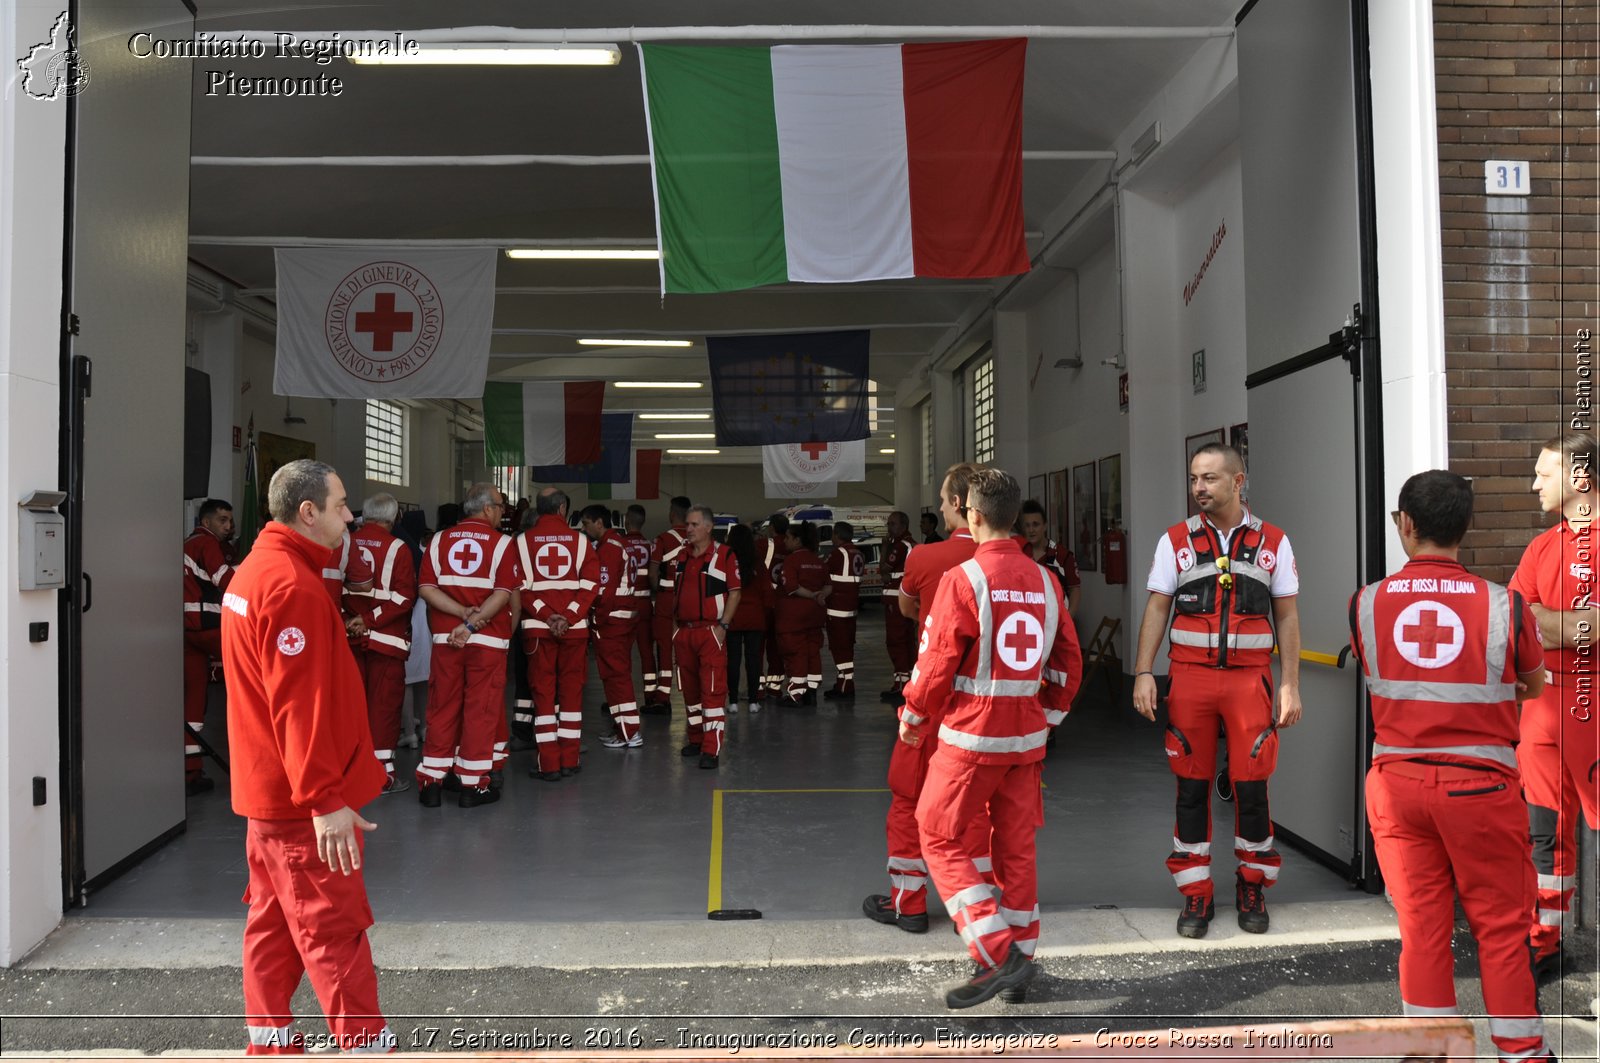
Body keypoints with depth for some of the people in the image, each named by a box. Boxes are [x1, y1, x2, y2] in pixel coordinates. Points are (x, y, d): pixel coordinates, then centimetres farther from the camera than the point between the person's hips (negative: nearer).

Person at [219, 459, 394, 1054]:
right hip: (303, 802, -10)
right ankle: (365, 1045, 7)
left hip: (267, 789, 10)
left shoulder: (256, 569, 12)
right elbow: (300, 705, -25)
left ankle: (270, 1040, 26)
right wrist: (326, 799, -24)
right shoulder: (292, 585, -21)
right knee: (333, 932, -2)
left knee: (275, 922, 16)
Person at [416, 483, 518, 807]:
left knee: (442, 708, 11)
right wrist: (472, 622, -14)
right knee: (480, 711, 4)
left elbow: (426, 589, -4)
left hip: (445, 638, 3)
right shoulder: (501, 543, -4)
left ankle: (432, 781, 16)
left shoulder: (439, 540, 5)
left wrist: (463, 612, -8)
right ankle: (472, 784, 9)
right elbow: (503, 594, -15)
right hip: (488, 641, -3)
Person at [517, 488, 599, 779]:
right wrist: (569, 616, -9)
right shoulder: (579, 540, 3)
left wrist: (544, 614, -7)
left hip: (538, 627, 0)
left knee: (543, 692, 4)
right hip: (575, 627, 1)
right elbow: (591, 582, -4)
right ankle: (569, 760, 13)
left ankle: (549, 764, 3)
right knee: (571, 690, 9)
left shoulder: (523, 541, 2)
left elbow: (520, 586, -5)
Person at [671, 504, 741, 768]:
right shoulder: (680, 557, 13)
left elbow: (734, 592, -6)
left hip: (711, 631, -6)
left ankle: (712, 750, -9)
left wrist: (723, 626, -12)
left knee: (713, 690, -9)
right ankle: (695, 739, 29)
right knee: (690, 689, 14)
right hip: (683, 631, 6)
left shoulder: (723, 555, -6)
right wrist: (675, 626, 12)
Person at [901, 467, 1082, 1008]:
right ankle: (1020, 964, 24)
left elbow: (936, 665, -13)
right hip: (1027, 738, 6)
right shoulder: (1045, 581, 5)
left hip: (970, 736, -6)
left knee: (940, 838, 6)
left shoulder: (962, 579, -14)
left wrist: (912, 723, 2)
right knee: (1017, 845, 15)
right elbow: (1068, 663, 10)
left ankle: (996, 955, -2)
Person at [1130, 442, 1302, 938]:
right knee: (1192, 788, 5)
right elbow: (1156, 608, 4)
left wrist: (1290, 685, 2)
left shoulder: (1273, 542, 6)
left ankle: (1251, 888, 21)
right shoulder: (1176, 540, 5)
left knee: (1251, 786, 1)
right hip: (1190, 677, 1)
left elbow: (1287, 617, 7)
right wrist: (1143, 673, -5)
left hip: (1250, 678, 0)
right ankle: (1195, 895, 16)